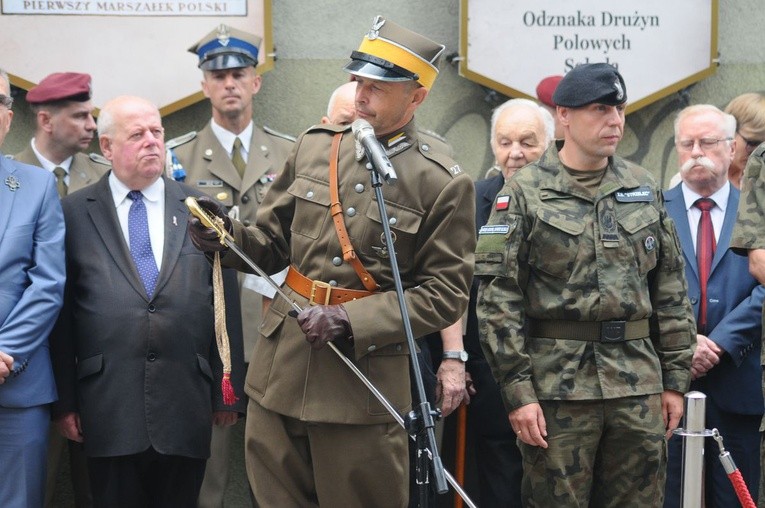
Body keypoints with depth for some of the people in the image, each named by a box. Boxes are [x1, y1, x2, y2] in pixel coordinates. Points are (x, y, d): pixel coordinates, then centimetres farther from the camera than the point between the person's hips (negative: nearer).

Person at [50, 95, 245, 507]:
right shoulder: (75, 212, 5)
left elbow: (226, 307, 9)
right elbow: (61, 311, 3)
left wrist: (228, 392, 7)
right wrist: (63, 400, -1)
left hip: (186, 407, 2)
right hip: (108, 410, -1)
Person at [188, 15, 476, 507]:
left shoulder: (444, 184, -7)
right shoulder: (314, 147, 6)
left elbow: (445, 295, -8)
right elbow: (273, 243, 14)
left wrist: (349, 321, -17)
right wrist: (228, 234, -8)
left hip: (365, 379, -4)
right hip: (280, 369, 4)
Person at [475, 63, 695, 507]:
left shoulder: (645, 190, 10)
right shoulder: (525, 194, -3)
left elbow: (671, 291, 12)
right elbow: (498, 300, -7)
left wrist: (675, 378, 8)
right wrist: (517, 391, -12)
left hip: (640, 386, 4)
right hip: (558, 386, -4)